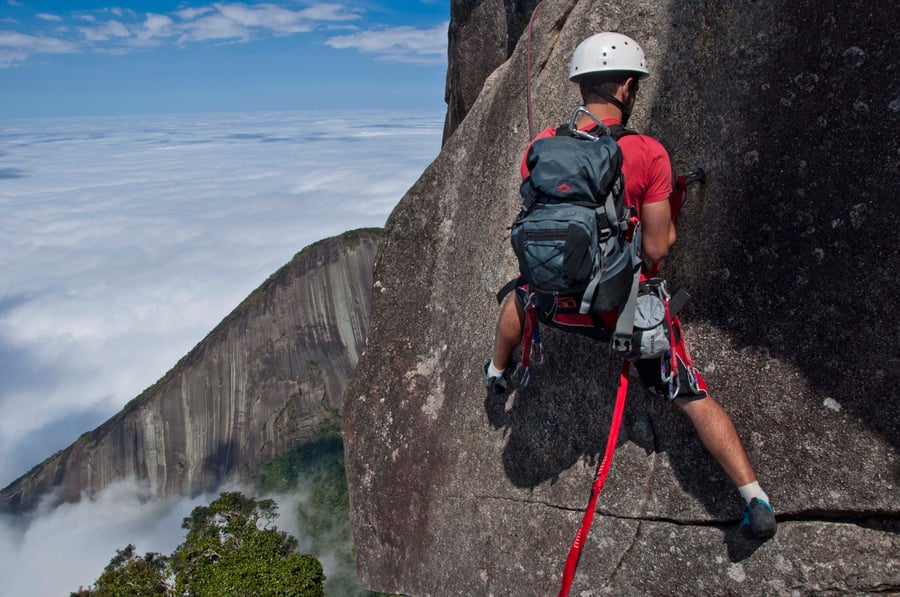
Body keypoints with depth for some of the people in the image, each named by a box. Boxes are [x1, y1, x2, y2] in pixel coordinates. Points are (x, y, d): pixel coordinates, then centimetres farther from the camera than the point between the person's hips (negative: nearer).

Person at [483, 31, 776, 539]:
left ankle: (498, 373, 59)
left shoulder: (542, 145, -5)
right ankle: (757, 501, 15)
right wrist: (672, 217, 8)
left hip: (558, 304, 3)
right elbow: (658, 249, -13)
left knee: (521, 294, 39)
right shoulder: (649, 154, -15)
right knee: (695, 398, 13)